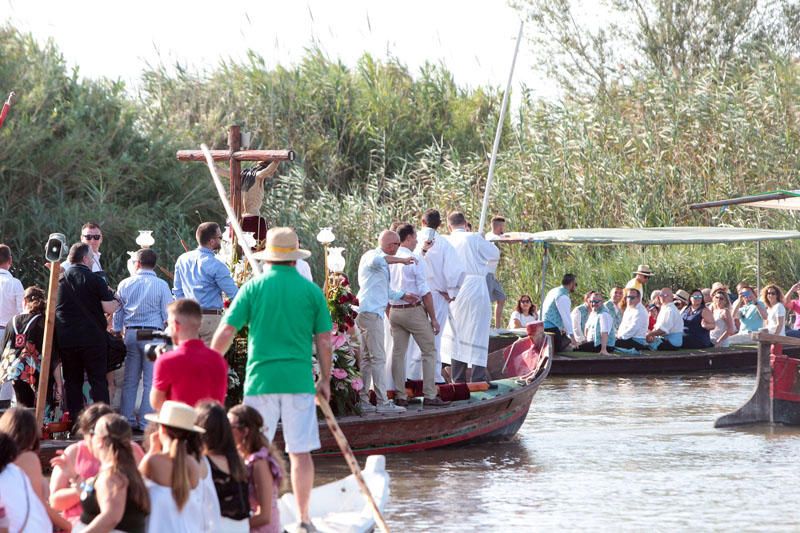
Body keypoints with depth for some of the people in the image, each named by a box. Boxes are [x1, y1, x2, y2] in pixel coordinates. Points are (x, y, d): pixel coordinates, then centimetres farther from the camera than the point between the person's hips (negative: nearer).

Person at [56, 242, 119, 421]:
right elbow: (109, 308, -12)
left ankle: (75, 421, 7)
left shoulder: (60, 280, 6)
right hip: (92, 337, -4)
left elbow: (53, 308, 17)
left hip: (65, 337, 4)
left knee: (72, 381, 10)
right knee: (98, 380, 1)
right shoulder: (95, 280, -7)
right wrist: (116, 301, 9)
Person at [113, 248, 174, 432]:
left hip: (130, 334, 4)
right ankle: (146, 422, -4)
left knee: (130, 380, 10)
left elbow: (117, 313, 12)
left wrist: (117, 333, 22)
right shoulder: (161, 285, -6)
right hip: (153, 334, -4)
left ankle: (127, 421, 11)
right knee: (150, 382, -1)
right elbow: (168, 314, -5)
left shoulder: (125, 284, 5)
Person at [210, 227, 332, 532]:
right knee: (301, 452, 4)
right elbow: (323, 340, 5)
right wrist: (325, 380, 16)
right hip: (299, 379, 0)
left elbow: (225, 332, 0)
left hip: (261, 378, 0)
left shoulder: (253, 288, 1)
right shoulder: (311, 290, 3)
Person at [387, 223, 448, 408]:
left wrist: (389, 317, 18)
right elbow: (425, 292, -13)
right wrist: (433, 318, -6)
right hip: (414, 310, -6)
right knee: (429, 351, 3)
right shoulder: (415, 260, -13)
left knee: (398, 353, 9)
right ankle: (429, 396, 0)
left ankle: (400, 396, 10)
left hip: (394, 310, 6)